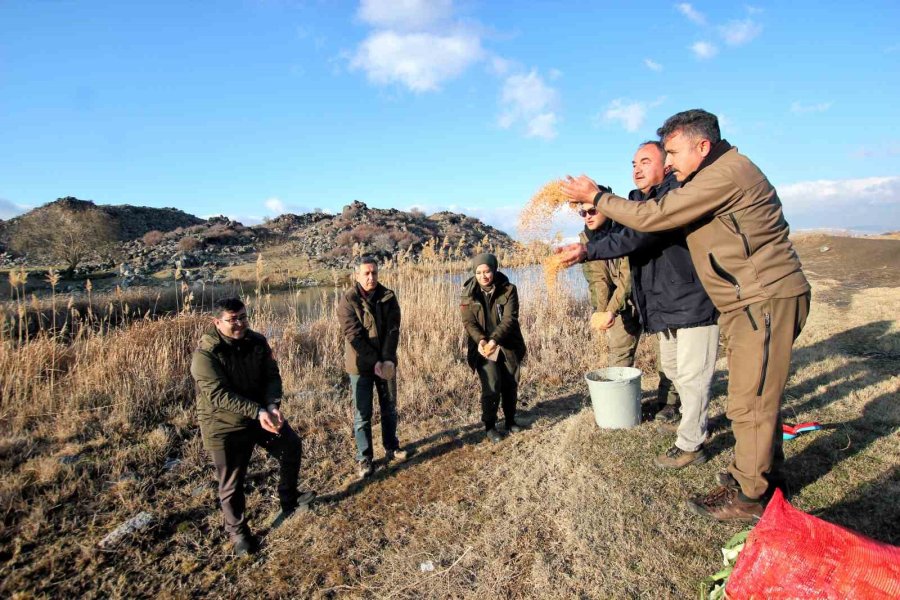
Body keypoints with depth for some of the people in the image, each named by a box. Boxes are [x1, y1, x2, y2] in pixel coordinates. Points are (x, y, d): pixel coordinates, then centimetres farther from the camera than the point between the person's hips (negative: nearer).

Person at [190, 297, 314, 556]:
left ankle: (289, 501, 37)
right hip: (224, 425, -5)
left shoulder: (257, 342, -6)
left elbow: (272, 376, -8)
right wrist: (257, 411, -39)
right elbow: (219, 395, -31)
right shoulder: (205, 353, -23)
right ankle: (237, 531, 31)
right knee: (232, 483, 6)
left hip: (262, 413, 6)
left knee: (292, 447, 15)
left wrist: (272, 405, -28)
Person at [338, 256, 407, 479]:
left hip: (386, 362, 4)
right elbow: (354, 336, -17)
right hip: (361, 365, -4)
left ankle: (391, 447, 35)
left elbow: (393, 330, -7)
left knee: (389, 408, 17)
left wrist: (387, 360, -18)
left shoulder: (388, 297, -1)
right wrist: (374, 362, -21)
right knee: (362, 413, 4)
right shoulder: (348, 300, -12)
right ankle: (364, 458, 17)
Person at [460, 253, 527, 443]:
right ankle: (489, 426, 12)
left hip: (508, 346, 1)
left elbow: (509, 318, -17)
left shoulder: (508, 290, -8)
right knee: (491, 387, -9)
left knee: (511, 385, 12)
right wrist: (480, 340, -28)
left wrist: (494, 339, -31)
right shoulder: (469, 293, -5)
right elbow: (469, 322, -9)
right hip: (482, 347, -1)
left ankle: (510, 420, 35)